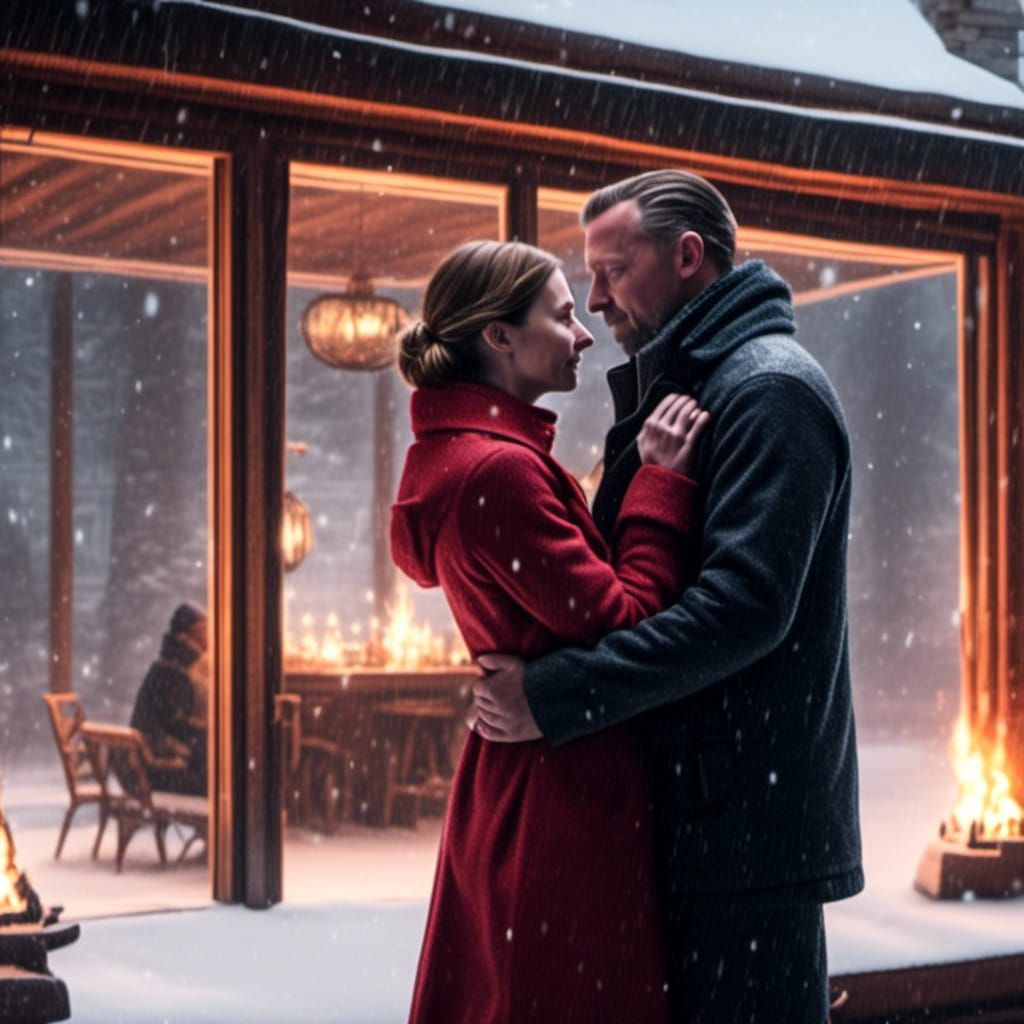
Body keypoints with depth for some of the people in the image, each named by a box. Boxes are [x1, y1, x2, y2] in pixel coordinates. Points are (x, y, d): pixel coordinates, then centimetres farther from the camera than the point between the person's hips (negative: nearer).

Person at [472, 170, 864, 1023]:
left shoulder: (770, 389, -13)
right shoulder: (684, 387, 19)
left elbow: (743, 607, -24)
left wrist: (556, 695, -23)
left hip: (750, 821, -10)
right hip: (693, 806, 10)